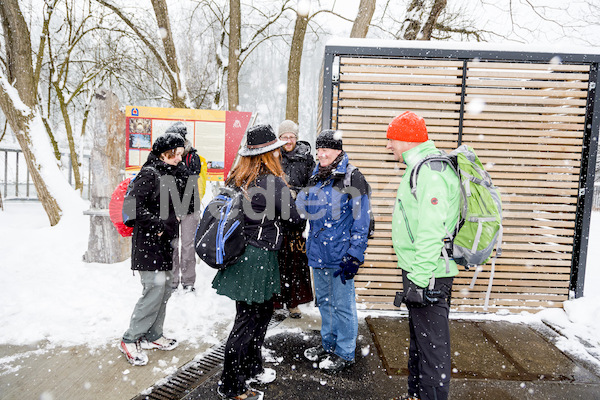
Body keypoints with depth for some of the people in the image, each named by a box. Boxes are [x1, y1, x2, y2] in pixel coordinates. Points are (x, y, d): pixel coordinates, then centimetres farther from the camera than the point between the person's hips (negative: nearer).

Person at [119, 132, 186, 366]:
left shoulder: (171, 175, 16)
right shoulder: (148, 174, -12)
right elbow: (137, 208, -20)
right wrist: (159, 226, -18)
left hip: (166, 242, 9)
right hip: (148, 242, -9)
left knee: (165, 288, 11)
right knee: (156, 287, -12)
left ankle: (153, 335, 25)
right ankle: (130, 340, 2)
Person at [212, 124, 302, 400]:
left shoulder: (237, 179, 5)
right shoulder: (274, 183, -18)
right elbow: (295, 217, -9)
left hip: (241, 251, 8)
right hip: (258, 257, -8)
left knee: (263, 312, 22)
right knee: (247, 320, 3)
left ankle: (252, 369, 38)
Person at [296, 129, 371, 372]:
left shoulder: (352, 178, -11)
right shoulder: (315, 177, 11)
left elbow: (361, 221, -14)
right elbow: (302, 205, 20)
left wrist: (354, 256, -17)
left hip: (340, 253, -7)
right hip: (317, 251, 7)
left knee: (342, 304, 4)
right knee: (324, 300, 19)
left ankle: (344, 353, 21)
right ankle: (328, 345, 37)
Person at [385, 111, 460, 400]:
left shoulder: (430, 170, -19)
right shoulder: (421, 167, 15)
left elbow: (431, 231, -26)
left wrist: (419, 280, -24)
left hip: (428, 275, -11)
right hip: (418, 270, 11)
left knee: (432, 343, 1)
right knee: (419, 338, 22)